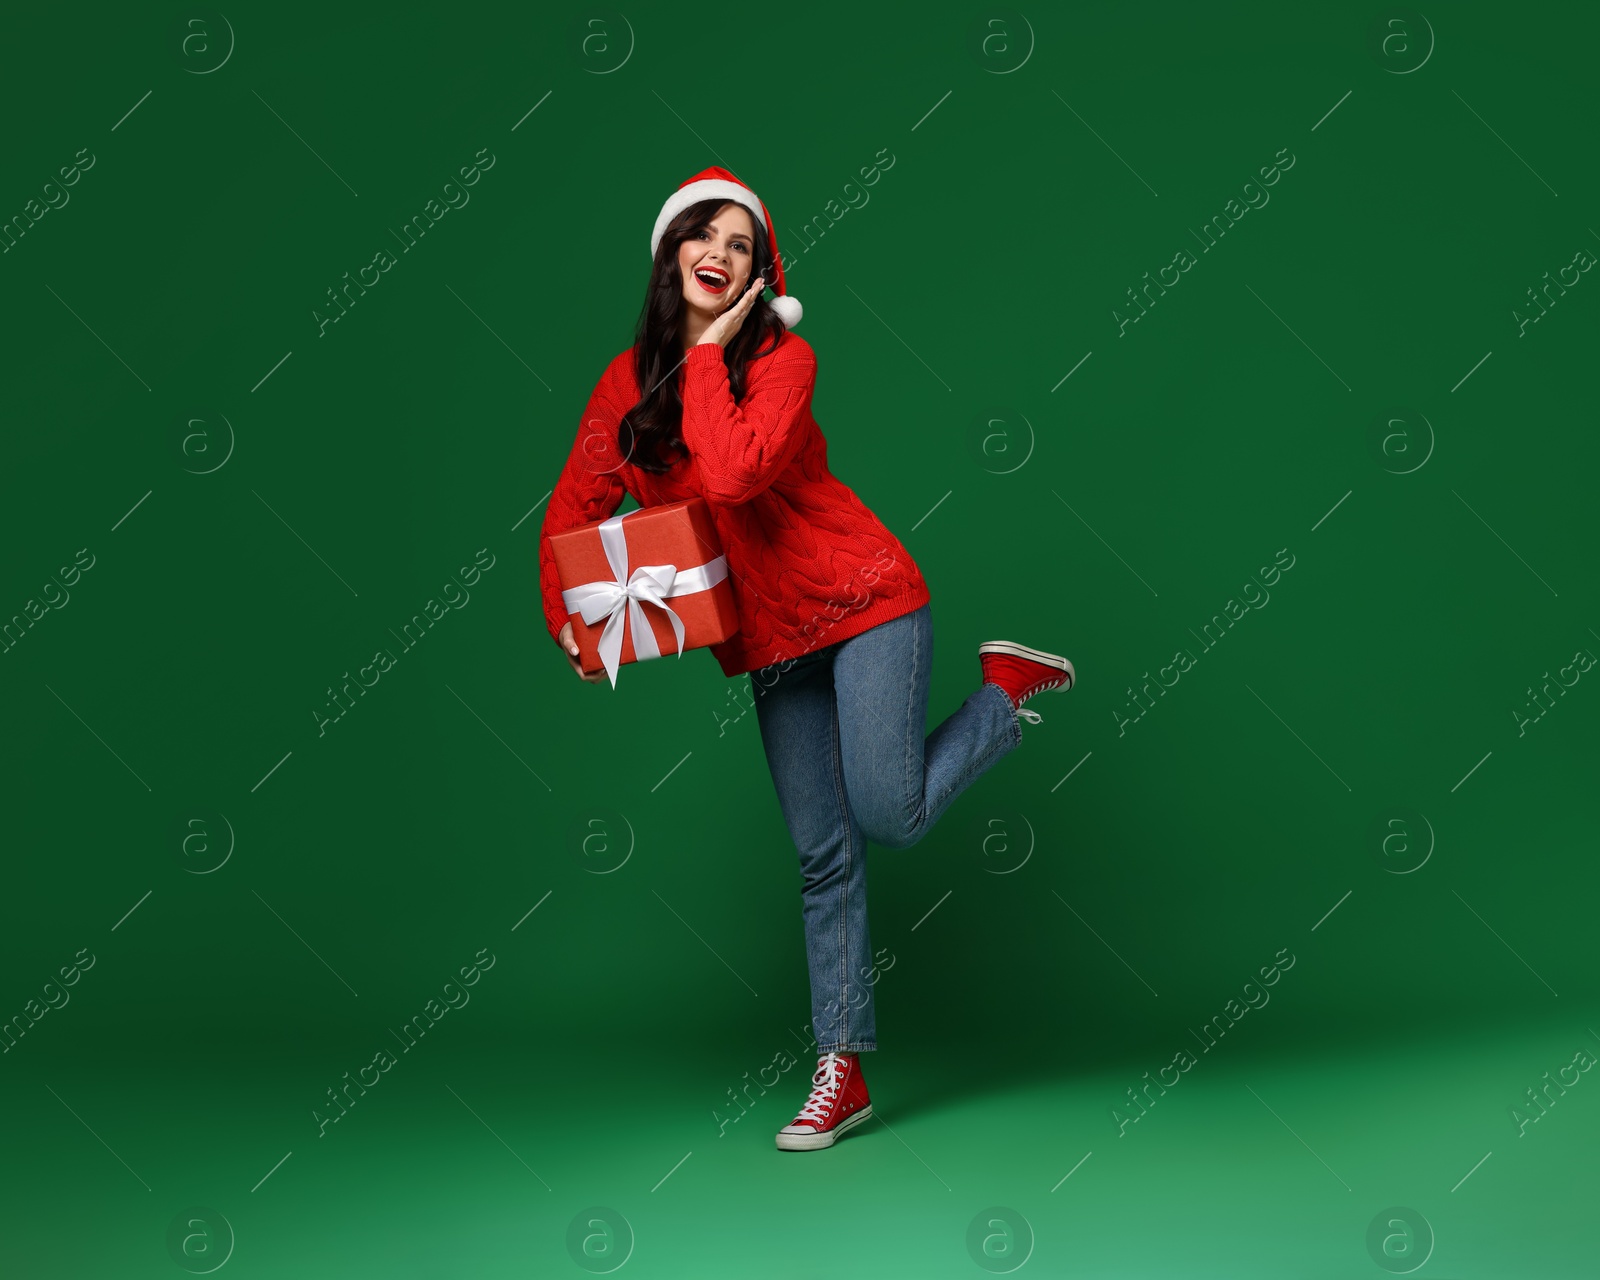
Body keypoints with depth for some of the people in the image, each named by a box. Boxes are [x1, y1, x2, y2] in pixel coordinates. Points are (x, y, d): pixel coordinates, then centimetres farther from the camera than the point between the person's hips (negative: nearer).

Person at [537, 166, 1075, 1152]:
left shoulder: (784, 358, -10)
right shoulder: (629, 380, 4)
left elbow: (733, 476, -27)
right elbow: (574, 509, 8)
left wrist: (709, 352, -18)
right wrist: (567, 615, -6)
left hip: (864, 604, -4)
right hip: (770, 644, 4)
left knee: (889, 816, -12)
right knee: (824, 858, 5)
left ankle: (1009, 688, 13)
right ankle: (843, 1072, 13)